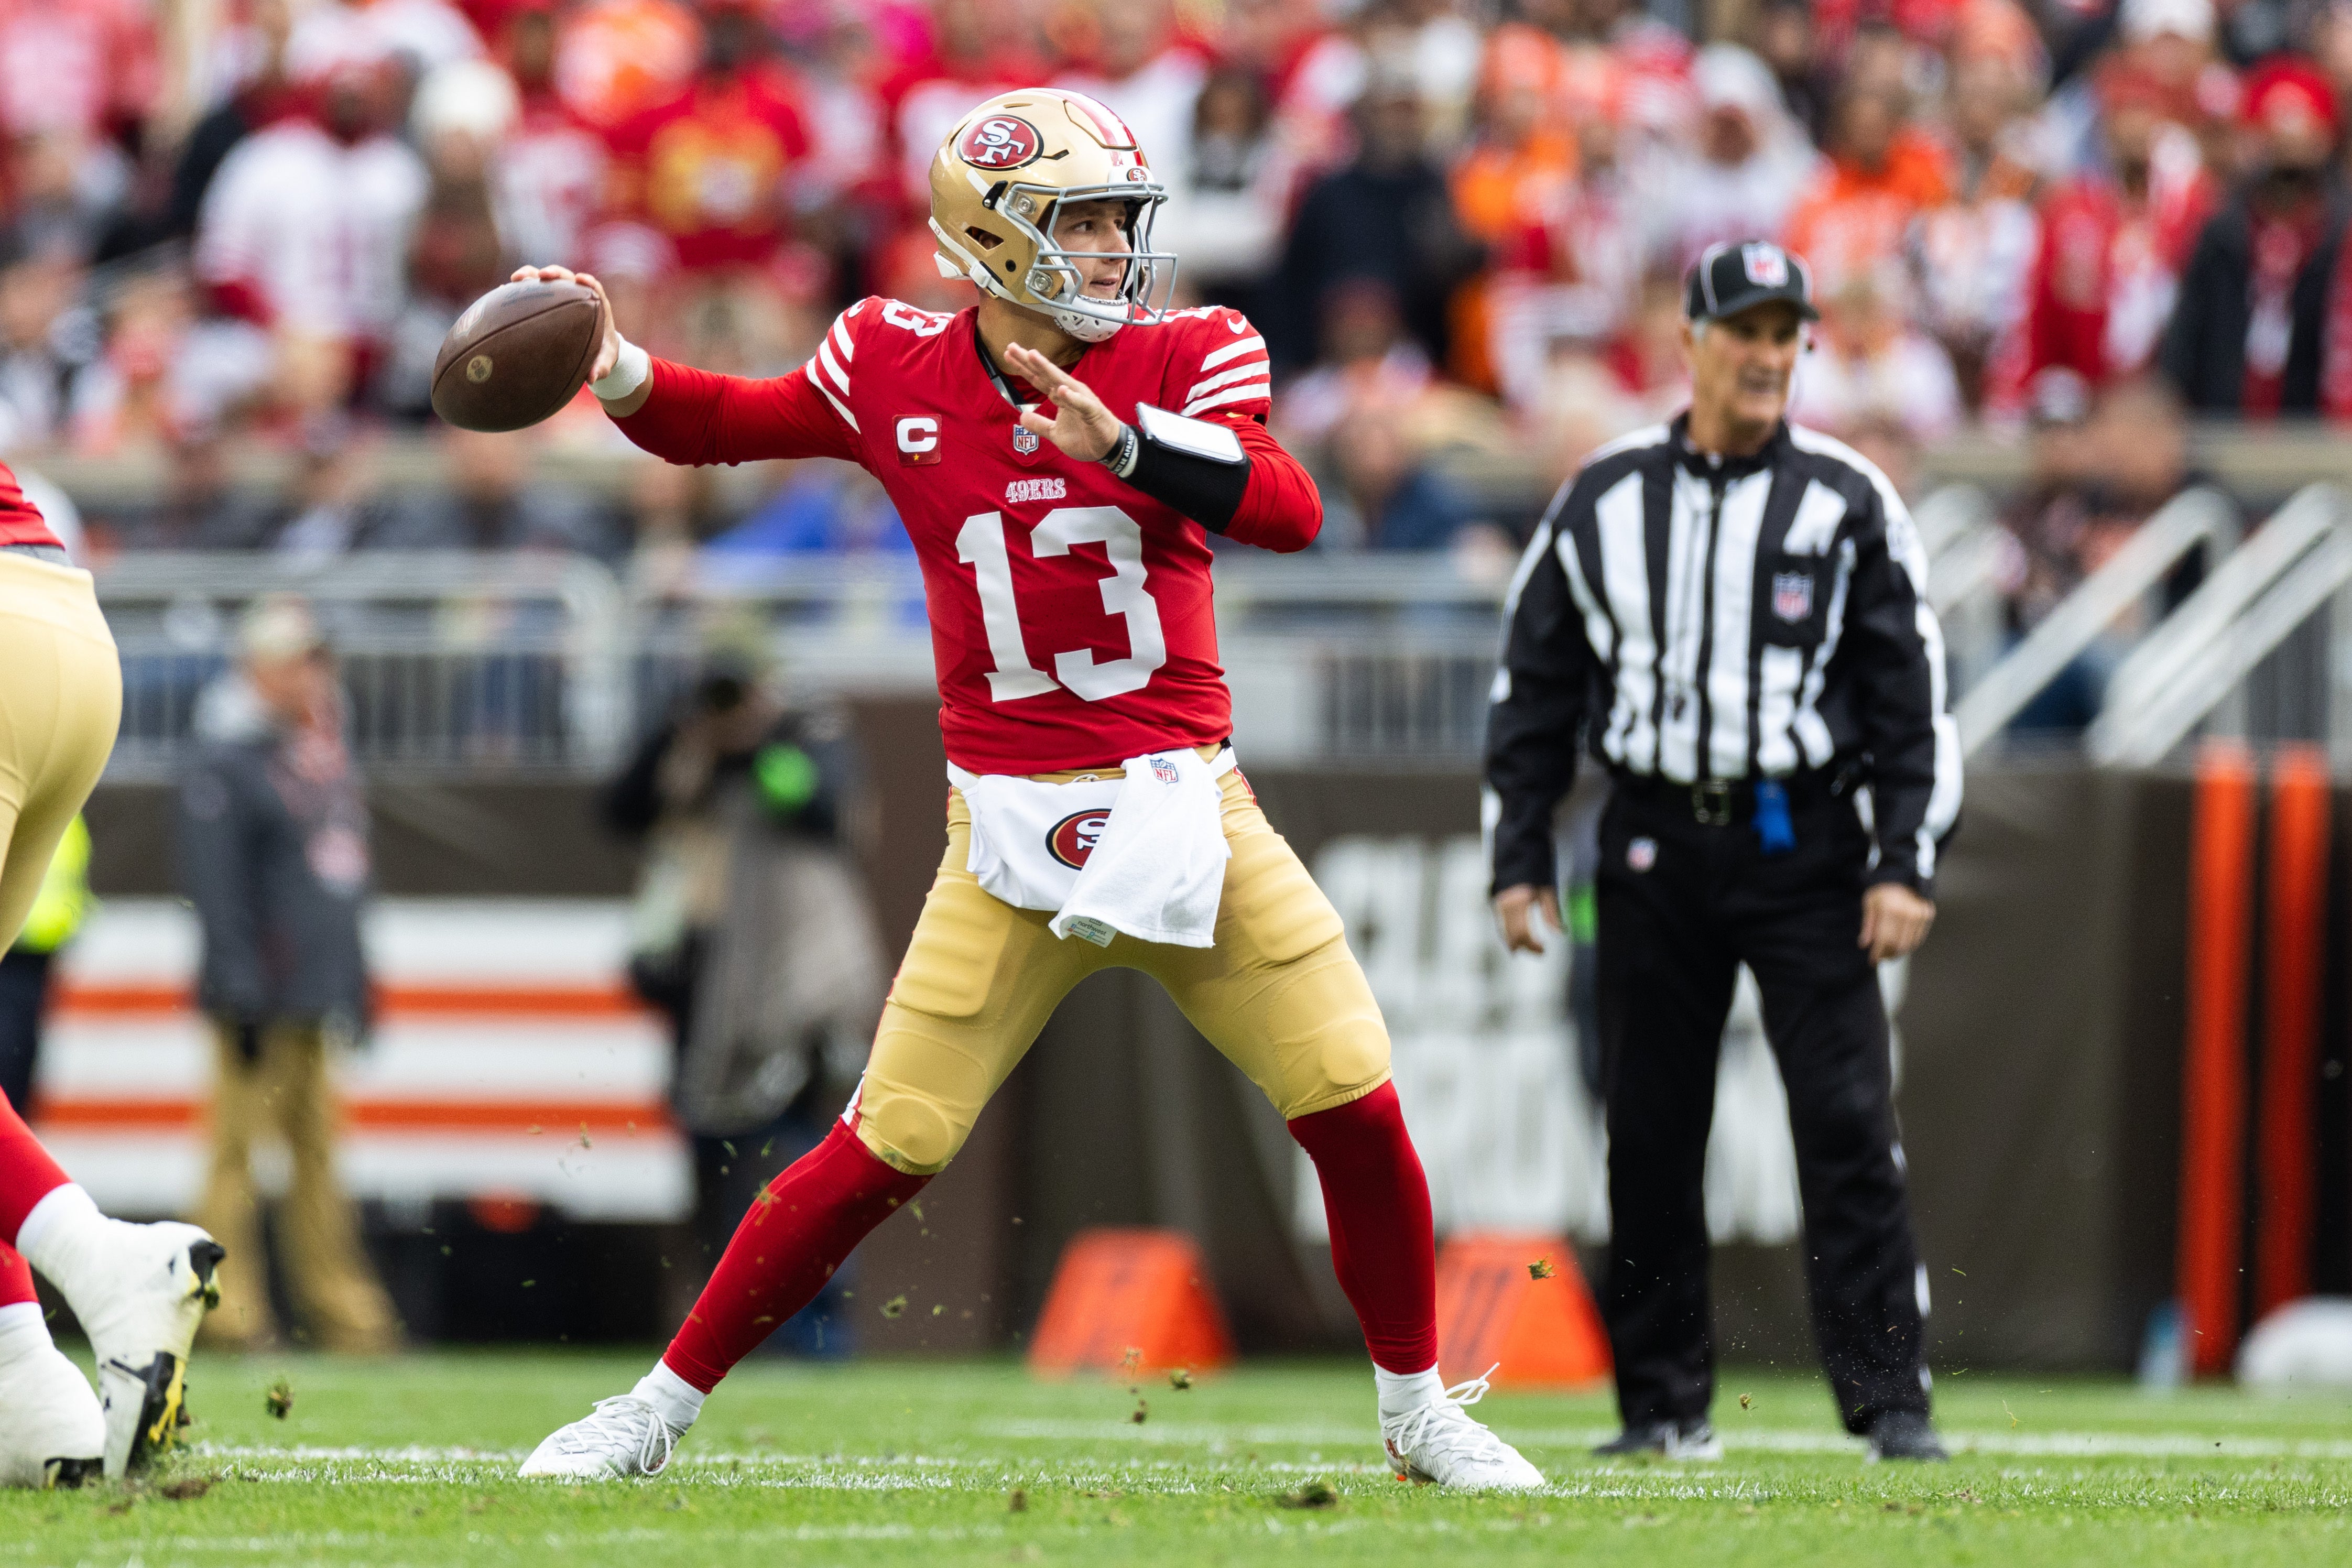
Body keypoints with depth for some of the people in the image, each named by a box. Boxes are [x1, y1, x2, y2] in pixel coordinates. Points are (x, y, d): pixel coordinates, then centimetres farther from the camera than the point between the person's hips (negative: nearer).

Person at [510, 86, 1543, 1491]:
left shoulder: (1183, 361, -2)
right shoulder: (899, 373, 0)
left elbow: (1291, 512, -19)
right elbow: (715, 427, 14)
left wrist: (1124, 444, -32)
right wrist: (615, 368, -6)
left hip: (1185, 806, 1)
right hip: (1012, 833, -1)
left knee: (1357, 1110, -5)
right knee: (886, 1152, -5)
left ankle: (1421, 1411, 15)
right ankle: (663, 1405, 9)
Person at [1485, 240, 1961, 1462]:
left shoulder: (1848, 502, 2)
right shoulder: (1603, 501, 7)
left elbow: (1912, 695, 1)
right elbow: (1534, 688, 12)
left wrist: (1906, 865, -7)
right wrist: (1520, 861, 6)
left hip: (1803, 845, -2)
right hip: (1654, 846, 2)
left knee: (1846, 1120, -9)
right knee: (1649, 1133, 4)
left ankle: (1890, 1400, -8)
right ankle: (1662, 1403, 12)